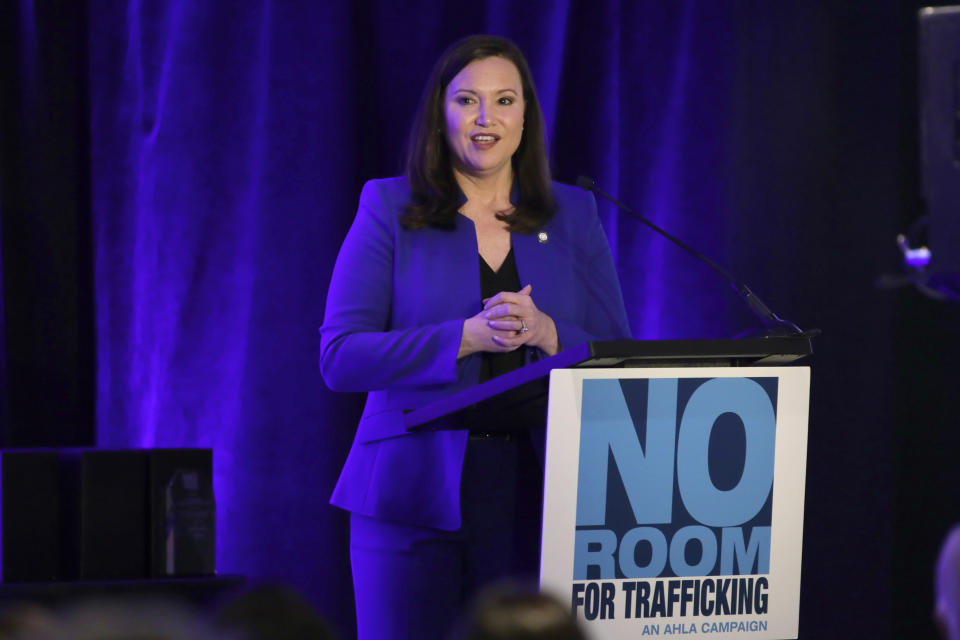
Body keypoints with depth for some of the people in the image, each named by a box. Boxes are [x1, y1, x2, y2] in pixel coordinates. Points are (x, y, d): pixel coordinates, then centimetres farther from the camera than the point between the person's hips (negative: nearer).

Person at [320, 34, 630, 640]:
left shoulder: (573, 215, 13)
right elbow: (340, 357, -4)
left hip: (535, 498, 2)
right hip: (414, 496, -2)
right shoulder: (389, 209, 6)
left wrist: (545, 334, -12)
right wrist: (467, 337, -15)